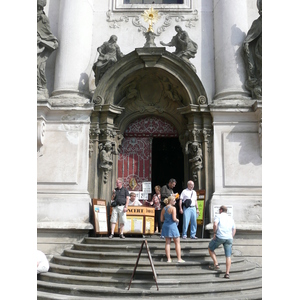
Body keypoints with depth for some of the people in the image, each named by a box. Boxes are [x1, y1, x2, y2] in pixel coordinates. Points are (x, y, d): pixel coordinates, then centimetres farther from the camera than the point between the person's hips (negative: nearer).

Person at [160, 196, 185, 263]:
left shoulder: (164, 208, 7)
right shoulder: (173, 208, -13)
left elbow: (161, 219, 8)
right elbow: (174, 218, -20)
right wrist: (177, 220, 0)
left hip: (165, 225, 6)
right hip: (172, 226, -6)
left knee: (167, 243, 9)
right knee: (177, 242, 6)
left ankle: (169, 259, 9)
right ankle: (179, 258, 9)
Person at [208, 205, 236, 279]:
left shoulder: (218, 216, 6)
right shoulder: (231, 218, 22)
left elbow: (215, 224, -13)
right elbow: (234, 230, 19)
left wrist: (214, 233, -4)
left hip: (219, 237, -4)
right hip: (229, 238, 4)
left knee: (210, 248, 18)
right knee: (228, 256, 4)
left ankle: (216, 264, 10)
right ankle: (227, 273, -6)